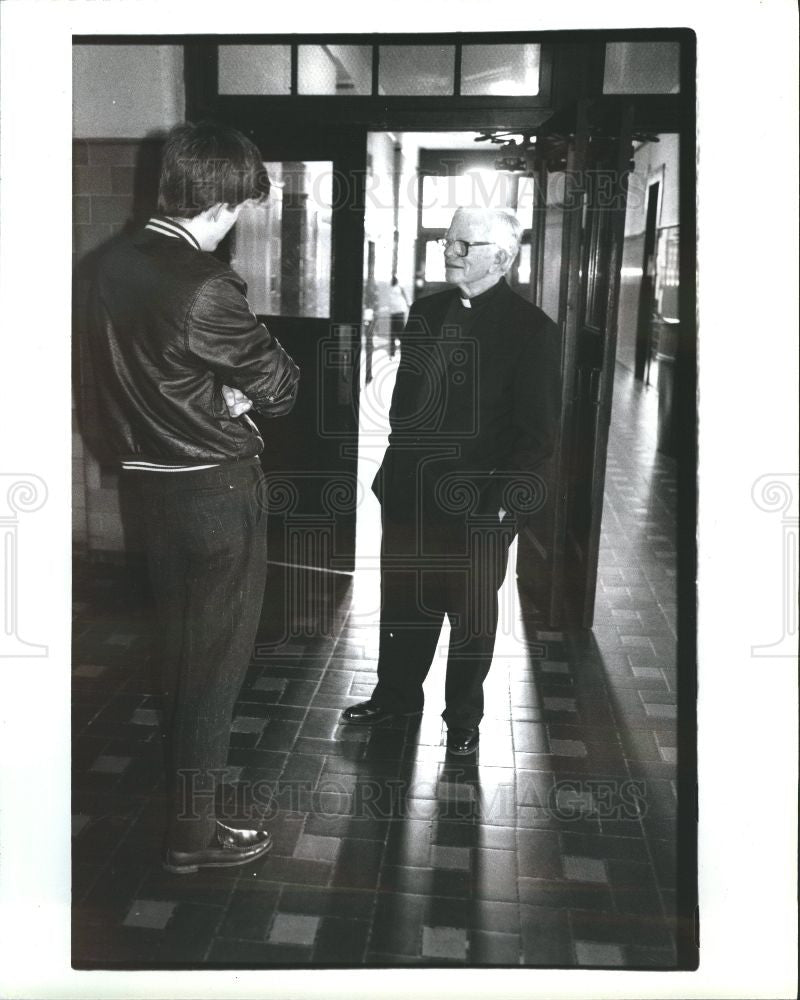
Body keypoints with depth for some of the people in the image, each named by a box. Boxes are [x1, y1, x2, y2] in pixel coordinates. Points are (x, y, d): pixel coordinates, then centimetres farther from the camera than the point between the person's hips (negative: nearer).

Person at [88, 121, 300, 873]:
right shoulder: (204, 287, -23)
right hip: (216, 486, -8)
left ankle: (185, 787, 39)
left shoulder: (115, 267, 2)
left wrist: (220, 393, 2)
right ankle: (192, 830, 16)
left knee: (179, 641, 21)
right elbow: (280, 388, -13)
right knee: (217, 653, 5)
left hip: (151, 478, 8)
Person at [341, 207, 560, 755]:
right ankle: (397, 694, 37)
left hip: (478, 505, -5)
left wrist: (505, 500, -15)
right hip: (411, 490, 5)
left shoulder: (532, 329, -9)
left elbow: (537, 431, -10)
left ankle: (464, 716, 30)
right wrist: (393, 469, 10)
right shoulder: (426, 310, 7)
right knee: (405, 603, 17)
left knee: (472, 616, 12)